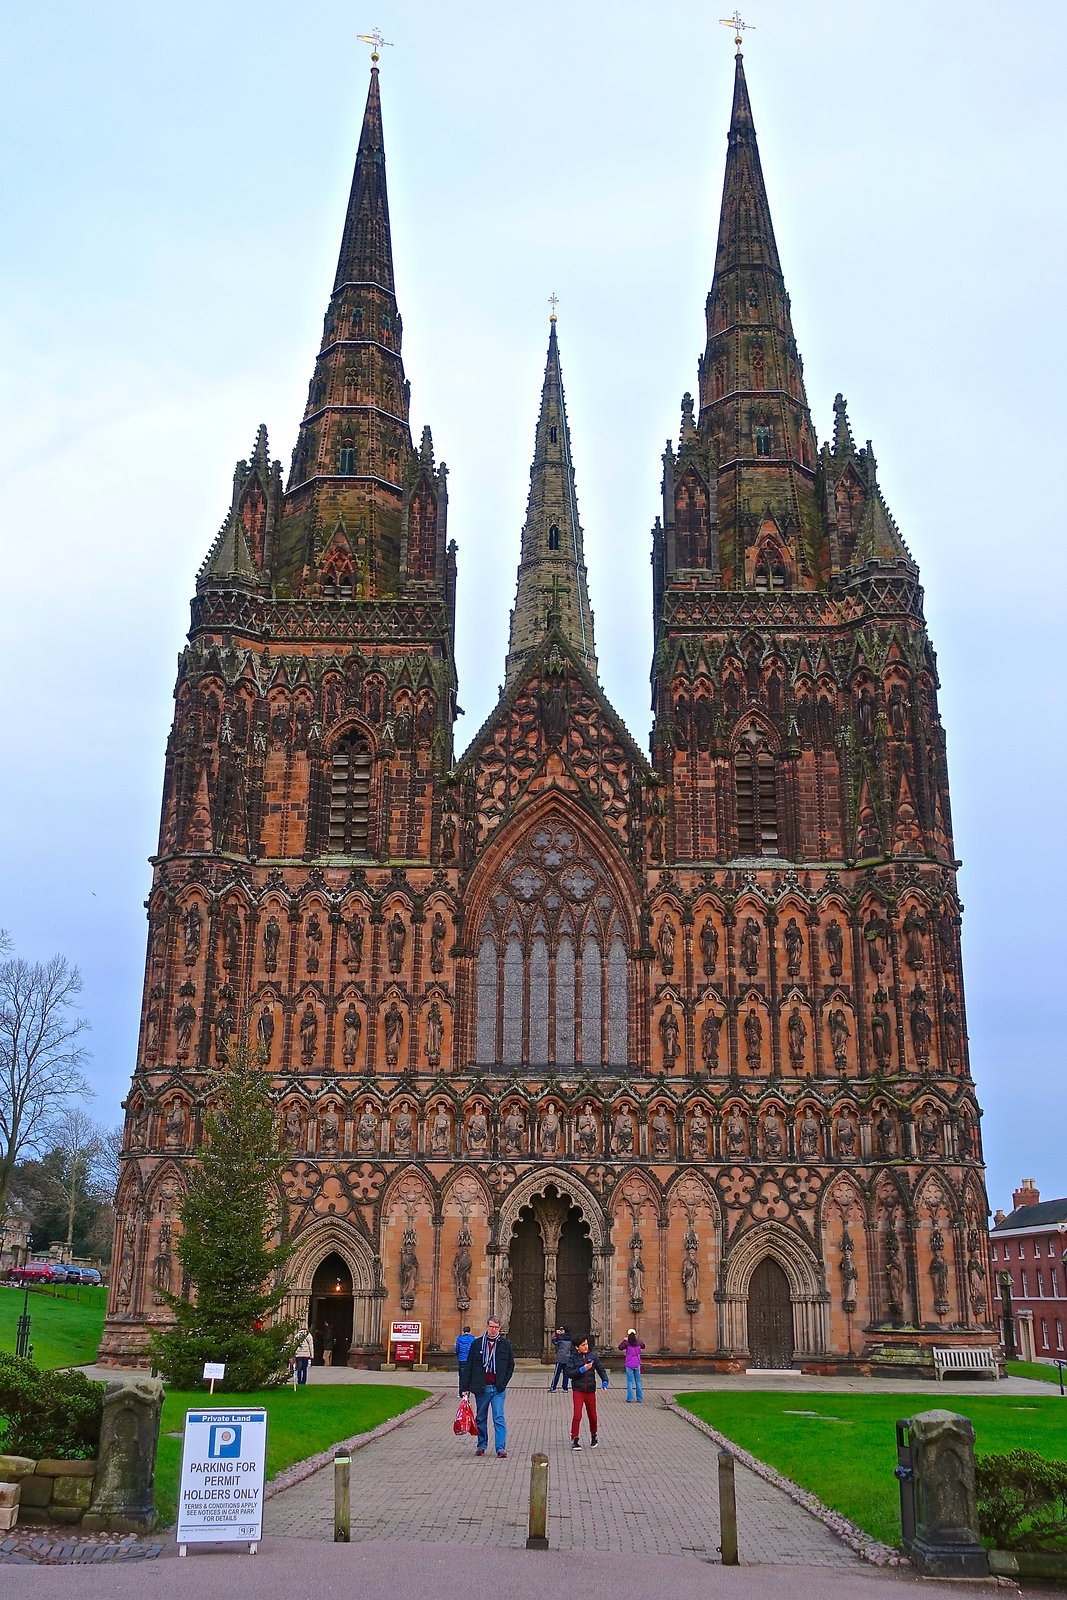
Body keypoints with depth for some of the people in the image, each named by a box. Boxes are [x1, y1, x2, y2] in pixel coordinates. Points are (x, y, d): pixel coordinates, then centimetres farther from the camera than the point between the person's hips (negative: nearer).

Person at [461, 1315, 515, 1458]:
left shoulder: (504, 1344, 4)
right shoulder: (477, 1344, 3)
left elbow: (511, 1365, 12)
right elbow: (468, 1367, 4)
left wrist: (503, 1383, 0)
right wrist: (465, 1388, -1)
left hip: (498, 1388, -1)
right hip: (481, 1388, 1)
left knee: (499, 1418, -8)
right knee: (481, 1418, 10)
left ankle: (501, 1448, -8)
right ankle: (481, 1446, 23)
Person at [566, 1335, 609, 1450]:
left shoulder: (593, 1356, 1)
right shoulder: (573, 1357, -5)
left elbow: (601, 1369, 6)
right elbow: (569, 1373, -11)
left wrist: (605, 1381, -9)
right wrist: (582, 1369, -20)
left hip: (590, 1390, 2)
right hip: (578, 1390, -2)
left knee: (592, 1415, 12)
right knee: (577, 1415, -13)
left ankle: (594, 1436, 36)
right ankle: (575, 1440, -2)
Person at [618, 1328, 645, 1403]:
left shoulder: (627, 1342, -11)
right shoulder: (638, 1342, 2)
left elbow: (620, 1347, -10)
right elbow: (643, 1346, 19)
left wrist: (624, 1340, 1)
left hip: (629, 1365, -3)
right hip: (637, 1364, 3)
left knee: (630, 1382, 2)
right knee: (638, 1381, 10)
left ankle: (629, 1398, -2)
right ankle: (639, 1399, 11)